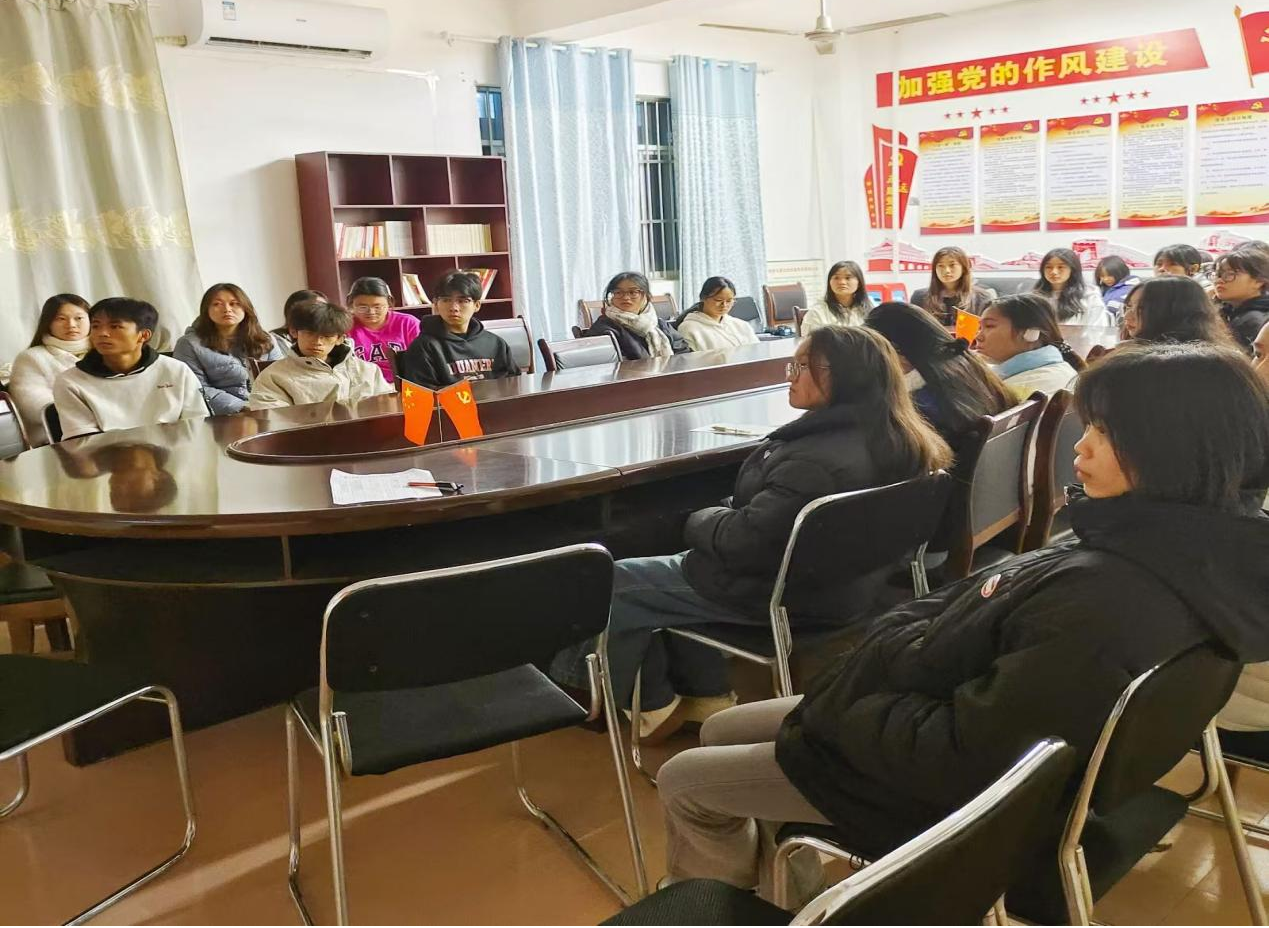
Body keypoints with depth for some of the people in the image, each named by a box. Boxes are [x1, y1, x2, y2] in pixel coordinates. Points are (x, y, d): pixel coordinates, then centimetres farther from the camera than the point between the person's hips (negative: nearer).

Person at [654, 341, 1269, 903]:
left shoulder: (1108, 602, -34)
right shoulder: (1181, 538, -4)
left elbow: (962, 759, -30)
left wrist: (841, 706, -15)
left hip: (948, 791, -9)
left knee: (684, 782, 7)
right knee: (723, 731, 20)